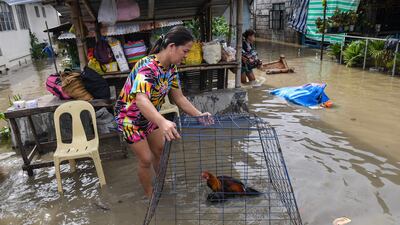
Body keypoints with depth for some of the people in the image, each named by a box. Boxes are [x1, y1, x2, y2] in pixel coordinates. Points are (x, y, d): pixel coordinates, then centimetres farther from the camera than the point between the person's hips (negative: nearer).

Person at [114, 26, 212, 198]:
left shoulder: (171, 67, -9)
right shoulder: (148, 67, -36)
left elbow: (179, 97, -3)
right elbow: (141, 100, -52)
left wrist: (199, 115, -15)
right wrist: (163, 123, -68)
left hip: (150, 116, 8)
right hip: (130, 117, -8)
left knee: (160, 150, 18)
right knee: (146, 160, 0)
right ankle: (150, 195, 25)